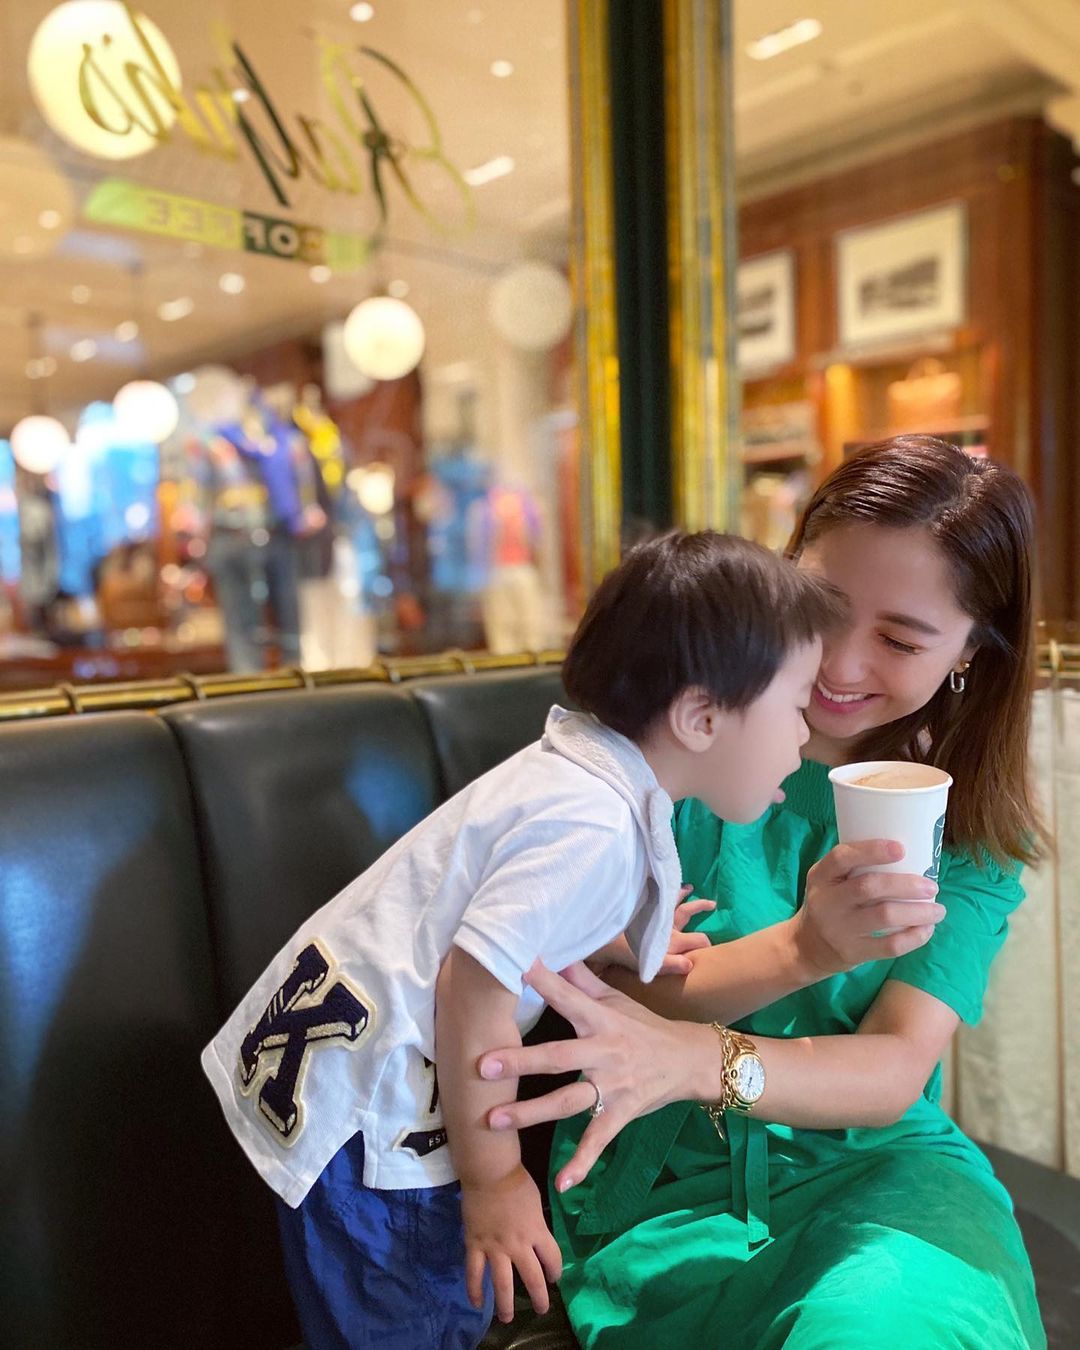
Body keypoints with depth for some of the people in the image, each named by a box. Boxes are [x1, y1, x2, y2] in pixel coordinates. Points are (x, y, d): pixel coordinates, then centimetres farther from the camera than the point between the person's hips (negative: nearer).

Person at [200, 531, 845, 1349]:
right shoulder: (597, 827, -27)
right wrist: (494, 1177, -16)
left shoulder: (581, 767, 2)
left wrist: (625, 951, 9)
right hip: (362, 1108, -9)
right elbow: (472, 987, -28)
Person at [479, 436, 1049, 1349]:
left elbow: (898, 1070, -15)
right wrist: (803, 949, -30)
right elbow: (620, 997, -12)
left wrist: (698, 1059, -35)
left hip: (867, 1162, 2)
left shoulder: (974, 821, -3)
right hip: (666, 1174, -1)